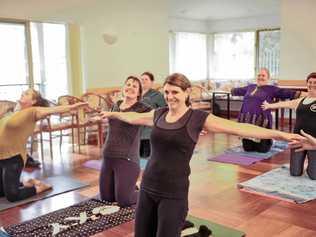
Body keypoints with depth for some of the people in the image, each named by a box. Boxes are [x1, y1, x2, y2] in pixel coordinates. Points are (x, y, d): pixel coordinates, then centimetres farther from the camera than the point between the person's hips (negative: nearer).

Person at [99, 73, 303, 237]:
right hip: (148, 187, 5)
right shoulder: (158, 114, 5)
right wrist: (111, 114, 41)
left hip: (174, 193, -5)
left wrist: (281, 134, -22)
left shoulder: (198, 118, -9)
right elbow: (132, 117, 25)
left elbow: (238, 127, -16)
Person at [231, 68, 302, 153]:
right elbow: (237, 90, 35)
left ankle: (269, 141, 35)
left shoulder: (271, 89, 3)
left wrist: (299, 94, -21)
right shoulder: (250, 87, 17)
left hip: (261, 121, -4)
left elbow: (286, 93, -9)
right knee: (247, 148, 10)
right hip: (246, 121, 4)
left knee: (262, 149, 1)